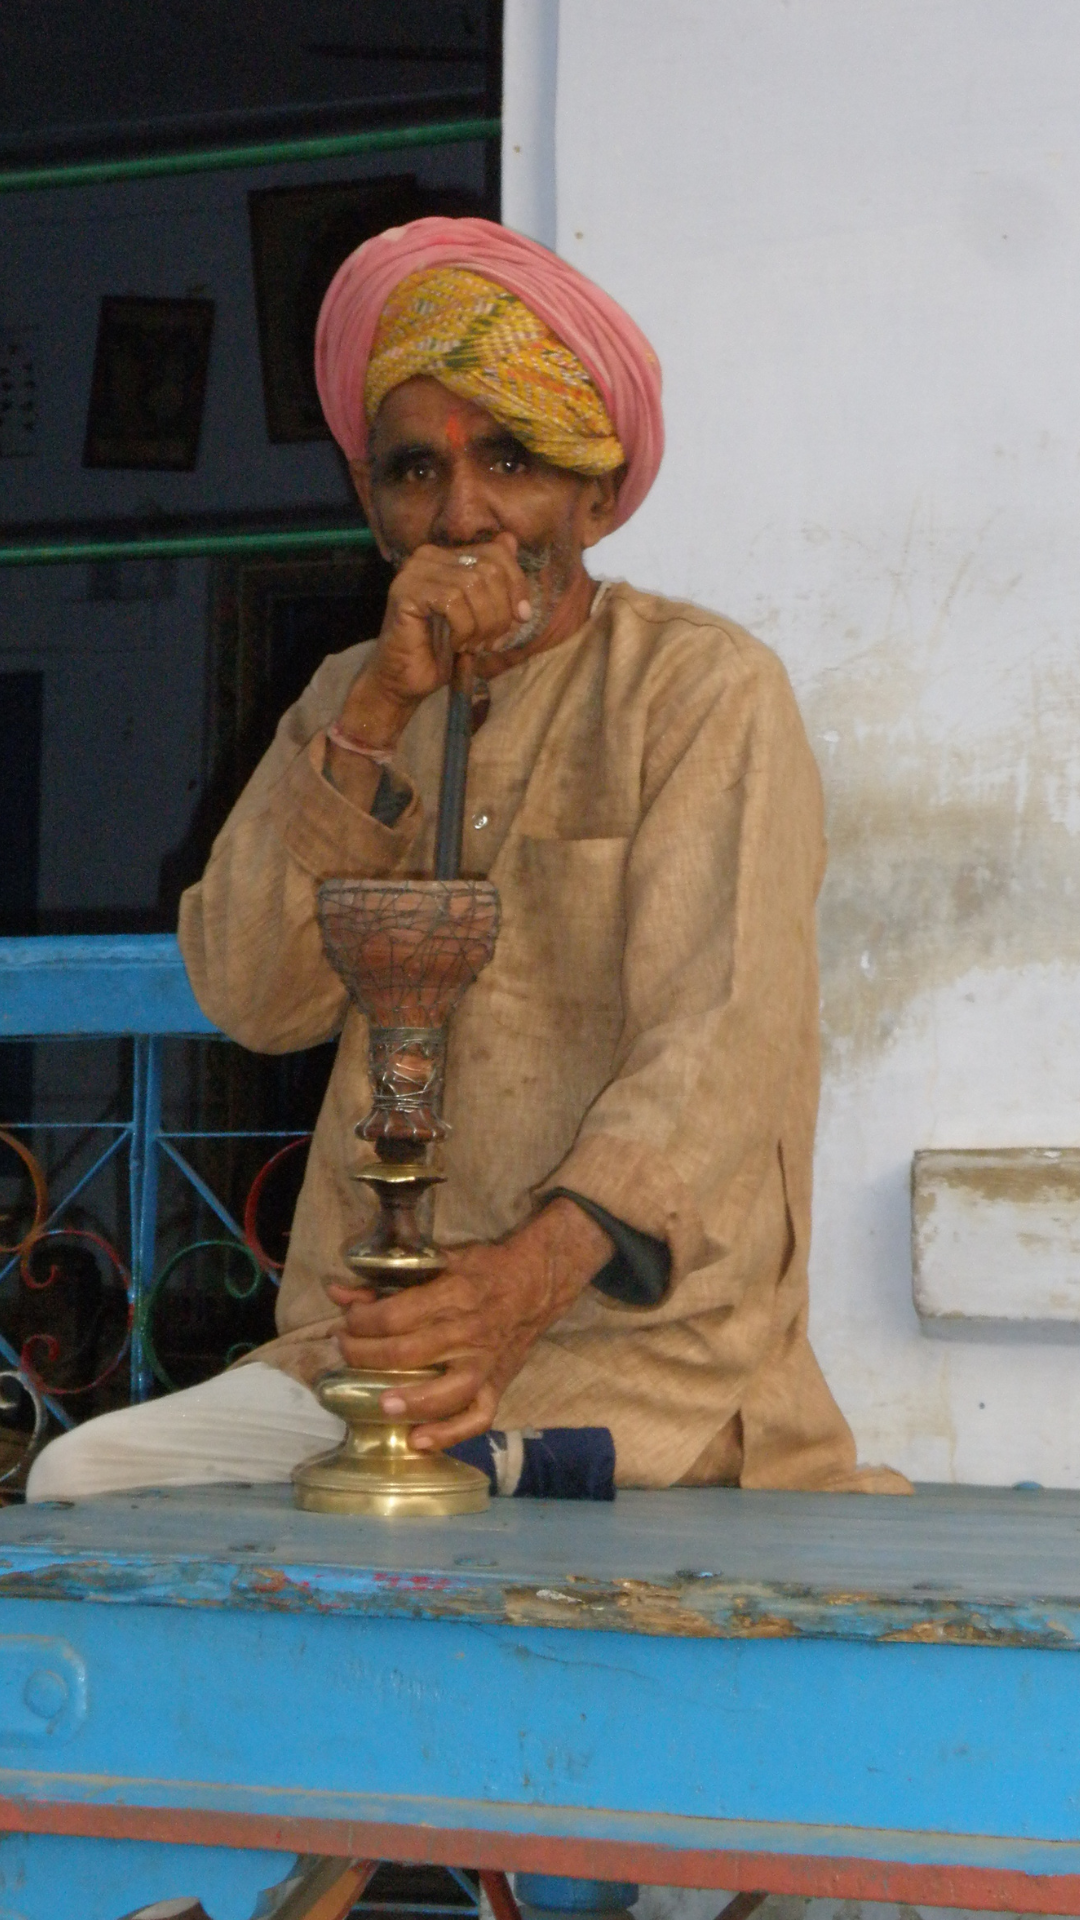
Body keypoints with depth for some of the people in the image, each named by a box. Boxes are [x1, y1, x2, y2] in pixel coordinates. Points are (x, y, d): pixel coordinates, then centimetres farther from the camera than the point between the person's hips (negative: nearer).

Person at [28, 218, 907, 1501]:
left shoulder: (708, 690, -1)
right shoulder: (352, 700, 16)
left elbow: (718, 1049, -15)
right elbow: (250, 996, 0)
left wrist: (533, 1274, -33)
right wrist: (381, 708, -12)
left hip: (648, 1364, -5)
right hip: (362, 1344, 5)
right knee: (80, 1484, -17)